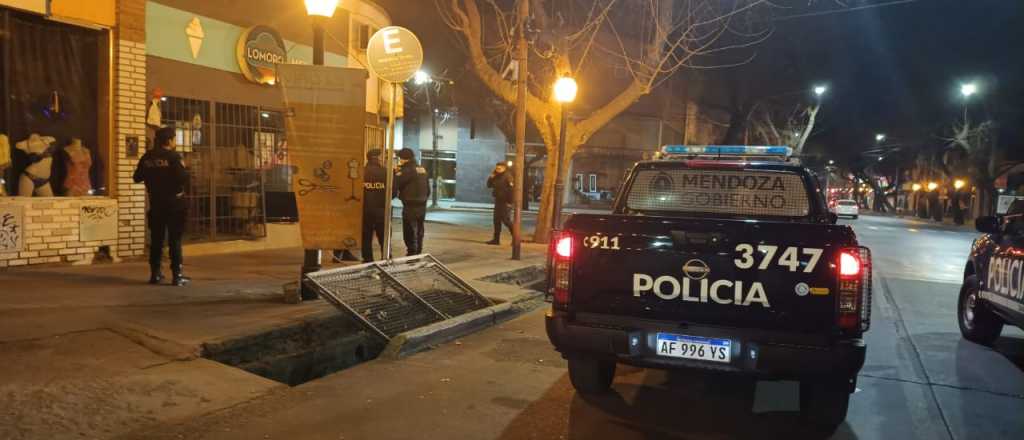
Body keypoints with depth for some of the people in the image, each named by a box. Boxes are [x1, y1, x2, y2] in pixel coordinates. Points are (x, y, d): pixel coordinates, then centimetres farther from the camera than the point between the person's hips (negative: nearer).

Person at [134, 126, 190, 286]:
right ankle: (177, 275, -3)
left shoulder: (147, 157, 4)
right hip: (174, 202, -5)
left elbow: (137, 178, 10)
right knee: (175, 239, -2)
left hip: (155, 203, 5)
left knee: (156, 239, 12)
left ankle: (155, 273, 16)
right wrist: (184, 170, 0)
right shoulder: (173, 157, -13)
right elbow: (183, 178, -20)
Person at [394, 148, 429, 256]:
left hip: (410, 207, -8)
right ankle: (418, 254, 23)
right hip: (422, 206, 8)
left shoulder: (407, 170, -14)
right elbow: (428, 189, 18)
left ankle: (412, 256, -3)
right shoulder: (422, 170, 12)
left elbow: (395, 183, -16)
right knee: (419, 233, 15)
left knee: (409, 234, -3)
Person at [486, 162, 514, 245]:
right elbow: (489, 185, 14)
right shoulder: (496, 177, 14)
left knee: (505, 220, -9)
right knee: (497, 220, 9)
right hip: (498, 201, 9)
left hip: (505, 202, -9)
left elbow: (511, 190, -19)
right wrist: (492, 176, 2)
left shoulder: (507, 177, -12)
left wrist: (509, 202, -22)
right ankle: (496, 239, 14)